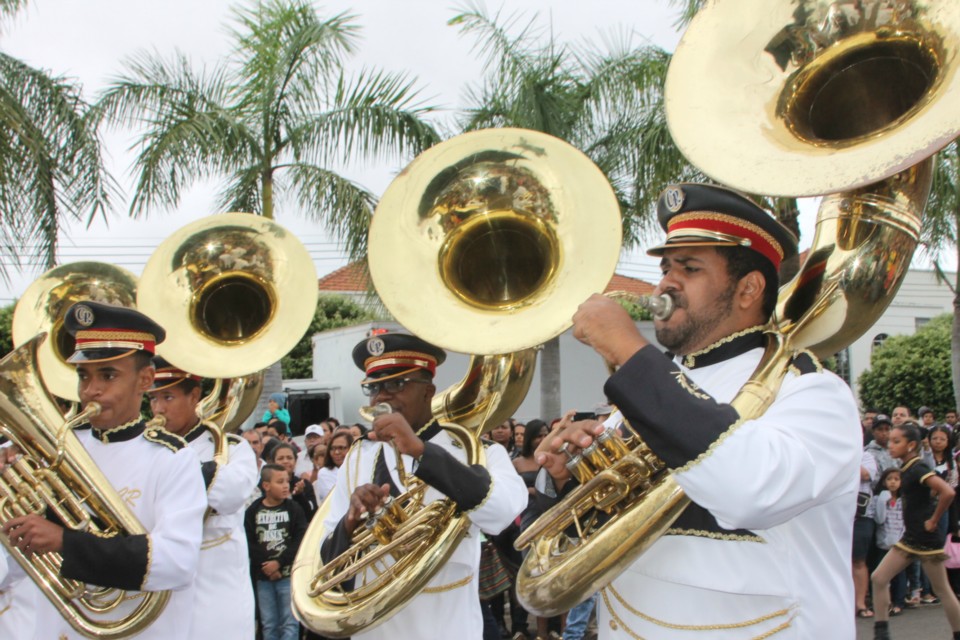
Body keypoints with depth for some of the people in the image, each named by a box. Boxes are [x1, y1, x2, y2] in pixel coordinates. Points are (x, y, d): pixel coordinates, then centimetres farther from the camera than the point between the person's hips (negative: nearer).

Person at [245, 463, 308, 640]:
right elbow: (247, 543, -5)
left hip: (289, 575, -1)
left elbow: (301, 542, -7)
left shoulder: (294, 509, 1)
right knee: (269, 625, 8)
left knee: (289, 623, -4)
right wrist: (266, 563, -15)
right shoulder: (253, 511, 3)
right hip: (263, 577, 2)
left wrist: (279, 562, -15)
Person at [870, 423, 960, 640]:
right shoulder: (905, 469, 8)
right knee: (879, 578, 2)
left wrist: (933, 520, -21)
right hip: (910, 538, 9)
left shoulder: (918, 469, -18)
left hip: (927, 539, -9)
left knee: (942, 590, 3)